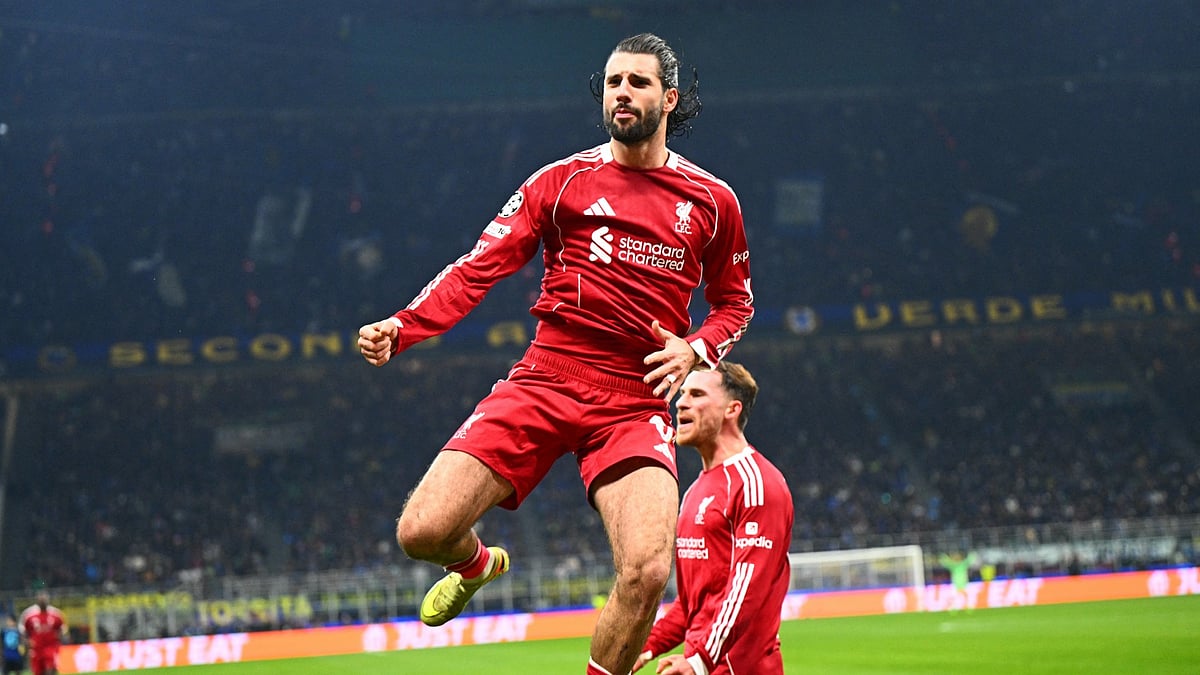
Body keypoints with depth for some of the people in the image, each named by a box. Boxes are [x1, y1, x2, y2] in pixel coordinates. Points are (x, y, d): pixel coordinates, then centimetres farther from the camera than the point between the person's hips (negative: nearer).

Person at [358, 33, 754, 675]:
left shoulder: (711, 200, 10)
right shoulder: (560, 181, 7)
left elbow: (734, 300, 23)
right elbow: (480, 266, 0)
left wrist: (694, 349, 1)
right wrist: (400, 328, -15)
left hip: (636, 402, 0)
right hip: (543, 382, 0)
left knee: (647, 573, -24)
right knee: (422, 532, -13)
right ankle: (477, 565, 26)